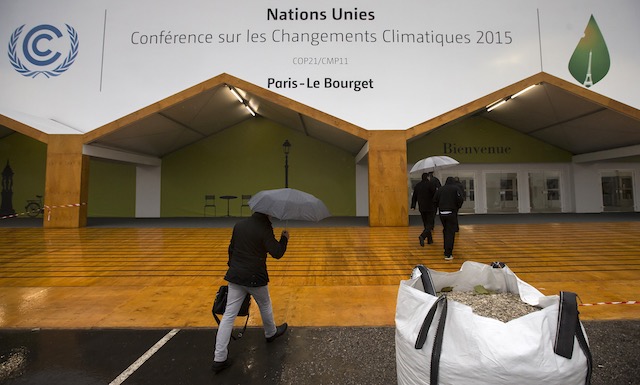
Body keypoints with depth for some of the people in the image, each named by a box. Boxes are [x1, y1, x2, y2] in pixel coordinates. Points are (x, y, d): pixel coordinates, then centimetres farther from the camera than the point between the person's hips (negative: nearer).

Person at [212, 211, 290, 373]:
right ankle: (271, 333, 46)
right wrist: (284, 238, -2)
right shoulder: (264, 229, -15)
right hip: (255, 277, -5)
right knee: (265, 305, 22)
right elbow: (277, 253, -17)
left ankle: (219, 358, 8)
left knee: (229, 315, 6)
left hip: (235, 276, 5)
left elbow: (231, 248, 12)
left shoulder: (239, 225, 4)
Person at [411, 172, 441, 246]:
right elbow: (435, 194, -14)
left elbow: (414, 197, 9)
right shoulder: (430, 184, -11)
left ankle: (430, 239, 22)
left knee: (426, 224, 16)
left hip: (421, 208, 6)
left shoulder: (417, 185, 7)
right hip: (430, 207, -5)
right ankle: (422, 236, -23)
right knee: (430, 224, -1)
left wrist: (413, 206, 13)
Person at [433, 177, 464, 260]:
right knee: (451, 233, -3)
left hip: (442, 213, 4)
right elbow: (460, 199, -12)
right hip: (451, 213, -4)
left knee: (446, 231, 21)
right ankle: (448, 254, -7)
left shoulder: (440, 189, 8)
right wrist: (457, 207, 7)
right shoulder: (456, 188, -2)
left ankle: (446, 249, 34)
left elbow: (435, 200, 4)